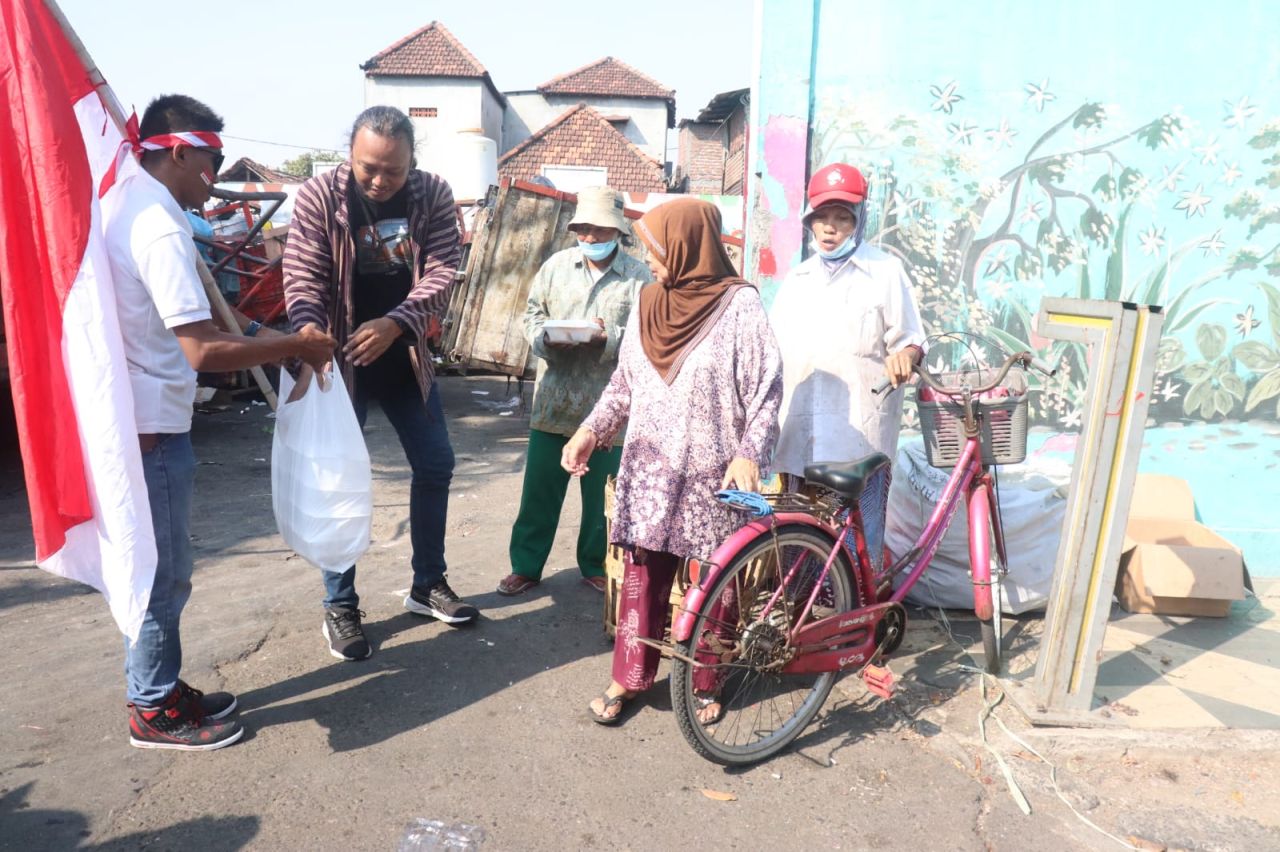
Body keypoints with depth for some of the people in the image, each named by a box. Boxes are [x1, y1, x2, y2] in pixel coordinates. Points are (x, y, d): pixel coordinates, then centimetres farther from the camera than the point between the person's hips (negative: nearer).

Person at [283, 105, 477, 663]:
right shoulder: (318, 197, -13)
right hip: (340, 361, -3)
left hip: (405, 357, 4)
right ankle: (340, 607, 17)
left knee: (436, 467, 10)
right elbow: (303, 278, -16)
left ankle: (427, 585, 29)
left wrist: (394, 324, -29)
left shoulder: (433, 195, -6)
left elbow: (441, 272, -13)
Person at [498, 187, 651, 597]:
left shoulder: (639, 275, -1)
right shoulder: (557, 265, 7)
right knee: (539, 490, 8)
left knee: (601, 495, 11)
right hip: (553, 404, 2)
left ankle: (596, 567, 28)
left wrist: (610, 338, -21)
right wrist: (545, 339, -11)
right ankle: (526, 566, 22)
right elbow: (532, 313, 9)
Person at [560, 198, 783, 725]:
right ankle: (628, 677, 21)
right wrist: (591, 430, 2)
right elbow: (624, 383, 14)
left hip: (712, 474, -4)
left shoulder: (740, 304, -8)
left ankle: (705, 683, 24)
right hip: (649, 470, 4)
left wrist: (748, 454, -19)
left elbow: (766, 391, -8)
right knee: (643, 573, 7)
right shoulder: (648, 304, 8)